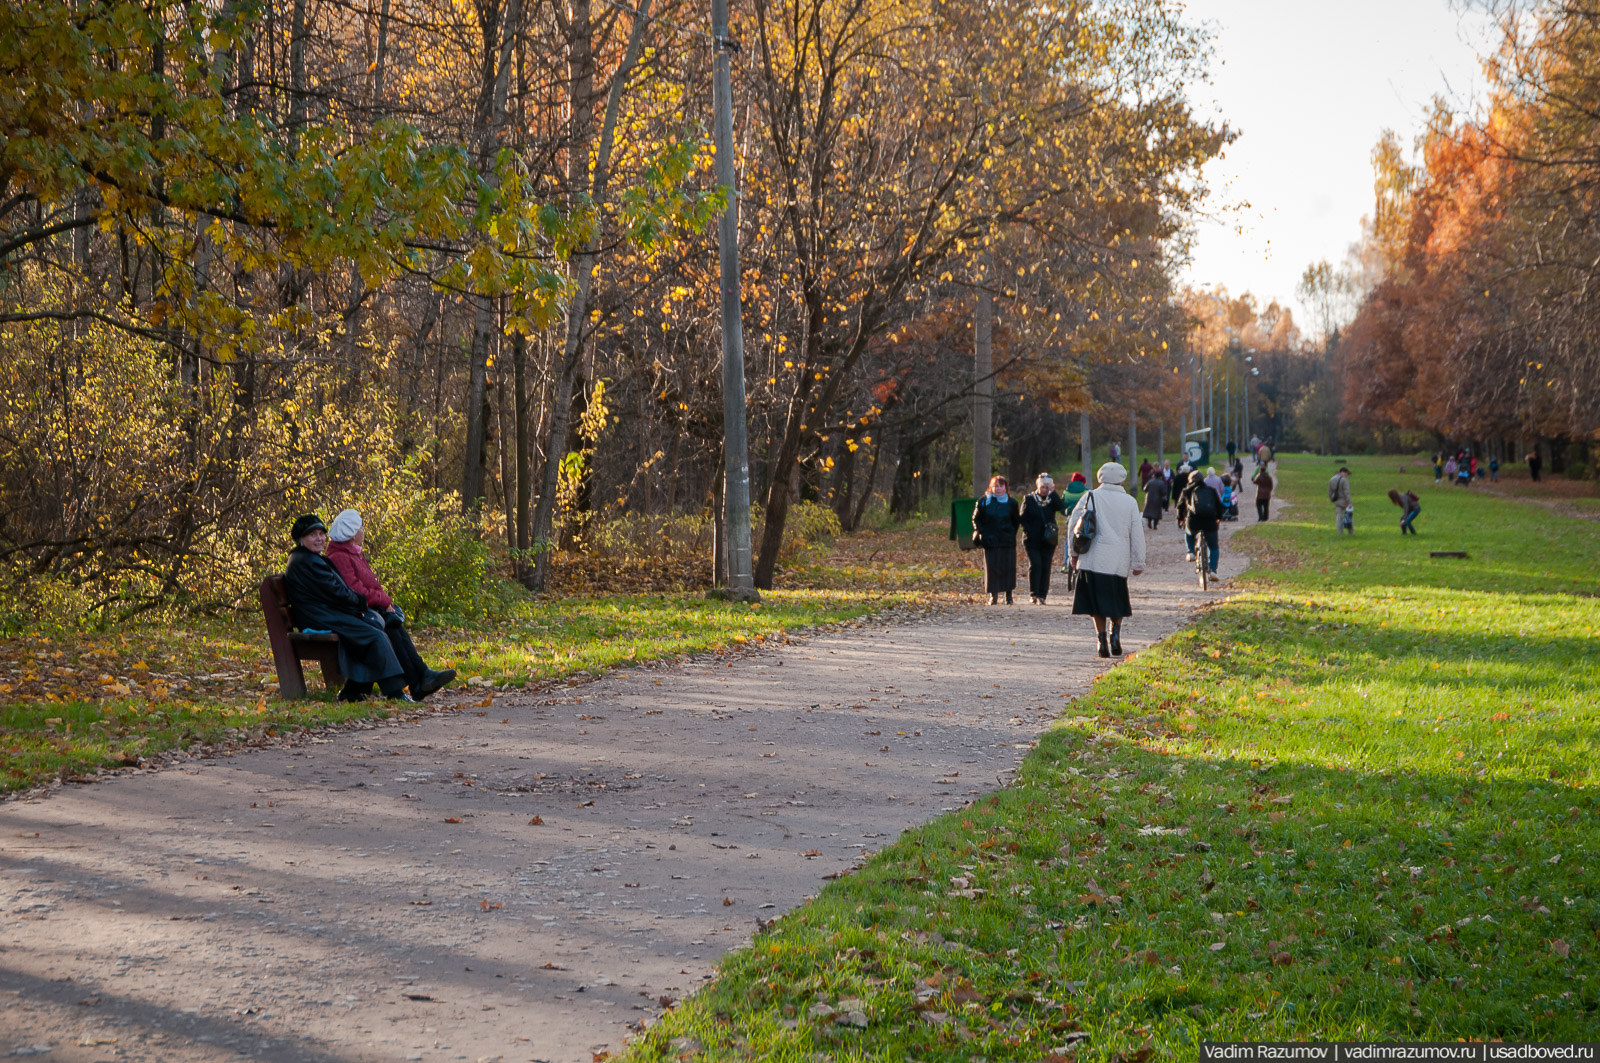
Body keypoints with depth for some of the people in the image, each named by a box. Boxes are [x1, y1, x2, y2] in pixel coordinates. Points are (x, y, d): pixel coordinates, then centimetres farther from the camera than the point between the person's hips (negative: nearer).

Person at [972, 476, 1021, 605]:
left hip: (1008, 541, 1)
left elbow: (1017, 520, 17)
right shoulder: (984, 502, 3)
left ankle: (1008, 594, 13)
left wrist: (1012, 533, 6)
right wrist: (981, 532, -2)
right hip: (990, 541, -1)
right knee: (991, 567, -5)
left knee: (1008, 567, 0)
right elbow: (976, 519, 10)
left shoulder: (1011, 503, 6)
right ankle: (993, 595, 0)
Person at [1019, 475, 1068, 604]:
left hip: (1048, 540, 2)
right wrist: (1028, 531, -9)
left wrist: (1053, 492, -14)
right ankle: (1033, 594, -8)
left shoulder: (1052, 499, 7)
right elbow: (1023, 519, 4)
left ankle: (1042, 595, 6)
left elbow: (1063, 508, -14)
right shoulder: (1029, 499, 4)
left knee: (1045, 567, 0)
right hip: (1032, 540, -2)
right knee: (1035, 564, -13)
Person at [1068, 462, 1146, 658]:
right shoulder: (1130, 502, 4)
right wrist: (1138, 563, 13)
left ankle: (1102, 638, -2)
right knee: (1117, 604, 14)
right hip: (1119, 561, 1)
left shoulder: (1091, 497, 2)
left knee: (1097, 604, 6)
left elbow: (1073, 525, 4)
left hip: (1092, 560, -1)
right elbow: (1137, 534, 6)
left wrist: (1073, 552, 14)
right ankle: (1115, 632, -5)